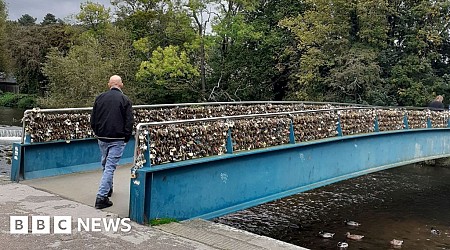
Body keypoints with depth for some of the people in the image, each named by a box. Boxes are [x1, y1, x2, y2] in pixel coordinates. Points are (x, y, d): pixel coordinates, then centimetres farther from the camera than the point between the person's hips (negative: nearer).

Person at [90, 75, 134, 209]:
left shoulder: (100, 97, 5)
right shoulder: (125, 100, -6)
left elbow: (93, 119, 8)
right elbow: (129, 122, -8)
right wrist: (126, 138, 3)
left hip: (102, 138, 4)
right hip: (117, 139, -4)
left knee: (105, 164, 22)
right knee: (110, 166, -3)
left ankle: (108, 189, 40)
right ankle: (101, 197, -7)